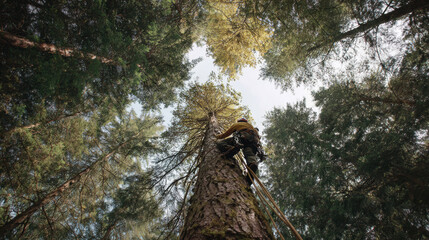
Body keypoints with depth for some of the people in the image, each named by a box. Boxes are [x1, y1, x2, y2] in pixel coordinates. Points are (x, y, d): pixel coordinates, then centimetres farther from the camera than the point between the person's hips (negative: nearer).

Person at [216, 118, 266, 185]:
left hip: (243, 137, -4)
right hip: (254, 141, 4)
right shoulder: (251, 126, 46)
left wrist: (217, 136, 58)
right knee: (250, 154, -19)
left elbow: (225, 134, 40)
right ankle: (253, 164, -56)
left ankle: (230, 149, -38)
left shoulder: (236, 124, 36)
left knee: (221, 144, -4)